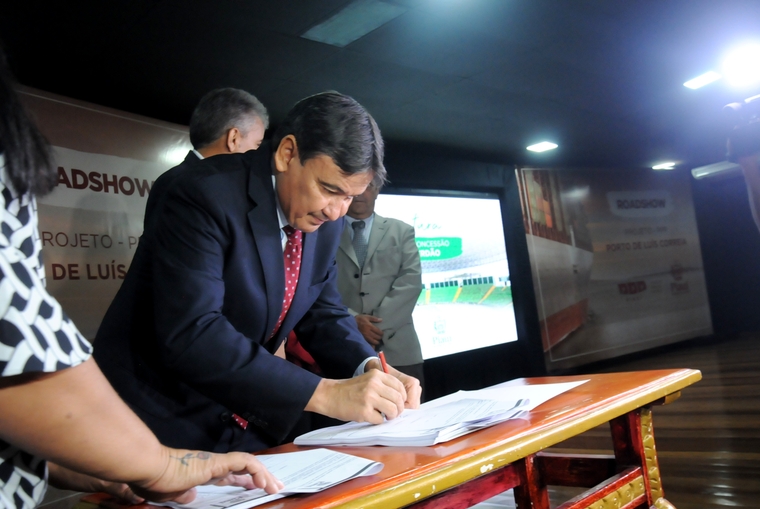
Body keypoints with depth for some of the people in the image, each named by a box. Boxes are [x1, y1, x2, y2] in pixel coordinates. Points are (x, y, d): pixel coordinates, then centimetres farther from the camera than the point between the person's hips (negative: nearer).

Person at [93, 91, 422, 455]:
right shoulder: (206, 194, -23)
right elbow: (189, 336, -32)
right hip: (161, 421, -5)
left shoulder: (325, 220, -1)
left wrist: (370, 368, -11)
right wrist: (324, 393, -34)